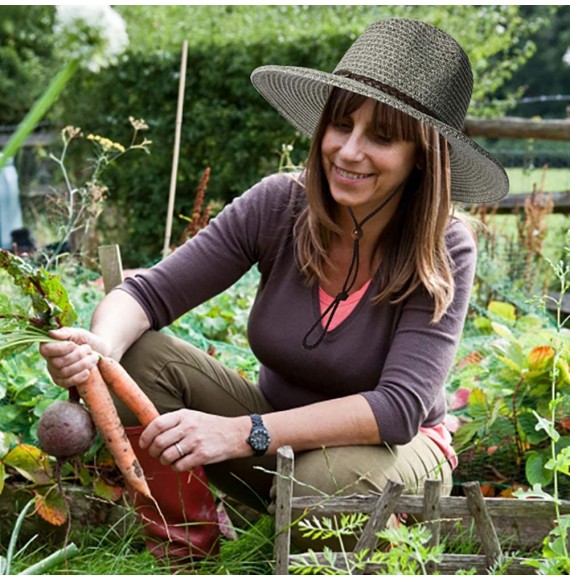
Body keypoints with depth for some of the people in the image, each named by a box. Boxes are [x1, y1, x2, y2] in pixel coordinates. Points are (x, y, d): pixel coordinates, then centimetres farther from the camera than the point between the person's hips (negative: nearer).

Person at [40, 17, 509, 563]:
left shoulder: (443, 252, -20)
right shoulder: (277, 205, -13)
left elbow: (400, 407, -28)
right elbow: (150, 292, -13)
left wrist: (242, 433, -38)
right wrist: (102, 348, -37)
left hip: (394, 451, -2)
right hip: (278, 434, 3)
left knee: (326, 480, -38)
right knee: (141, 355, -20)